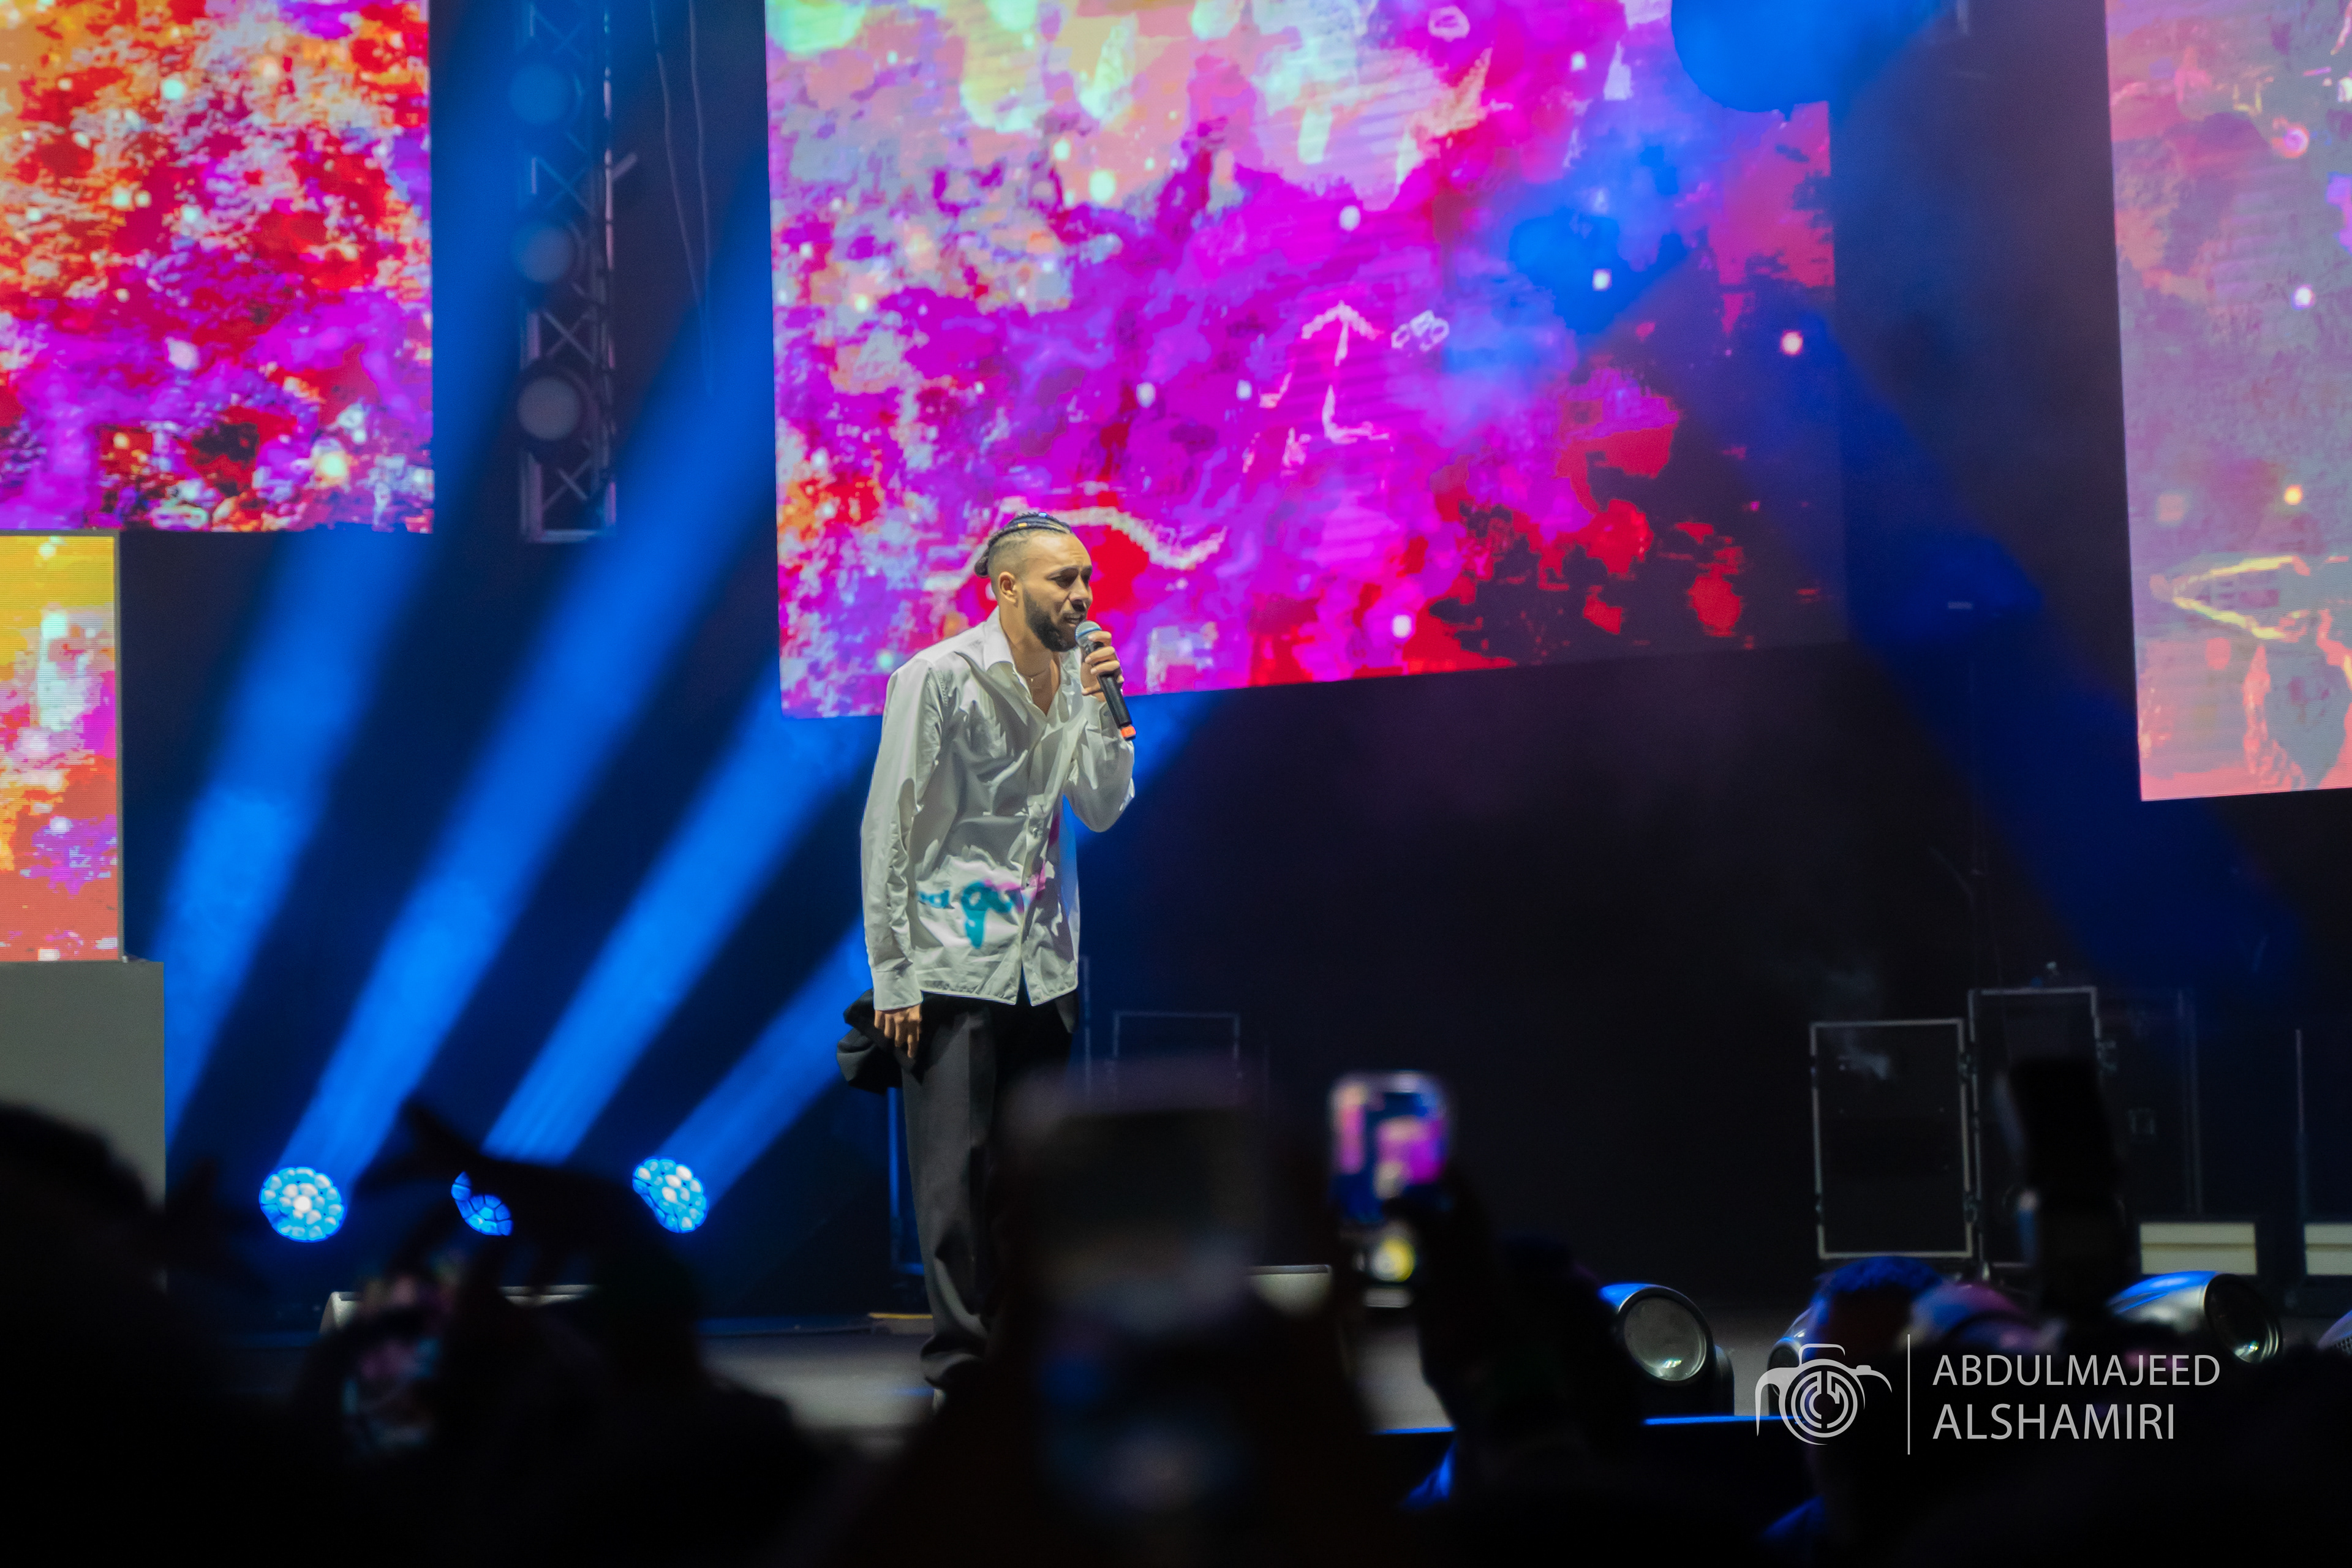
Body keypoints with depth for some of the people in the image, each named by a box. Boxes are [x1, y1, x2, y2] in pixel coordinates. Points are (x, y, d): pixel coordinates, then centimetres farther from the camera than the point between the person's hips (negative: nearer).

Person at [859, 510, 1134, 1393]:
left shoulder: (1075, 678, 9)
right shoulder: (938, 678, -8)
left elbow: (1103, 810, 7)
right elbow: (890, 827, -8)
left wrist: (1100, 706, -7)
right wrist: (893, 973, -11)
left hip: (1043, 962, 6)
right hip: (952, 962, -6)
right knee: (957, 1167, -6)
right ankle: (961, 1355, 1)